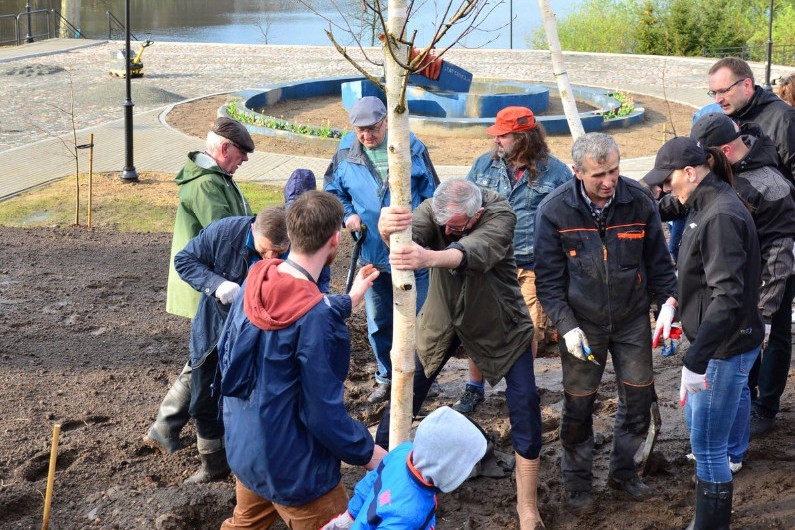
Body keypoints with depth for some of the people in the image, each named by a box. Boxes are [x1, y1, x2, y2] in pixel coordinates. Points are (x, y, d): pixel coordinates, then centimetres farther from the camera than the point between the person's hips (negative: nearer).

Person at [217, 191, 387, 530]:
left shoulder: (257, 280, -7)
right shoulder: (316, 317, -29)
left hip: (243, 447, 8)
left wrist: (348, 301, 23)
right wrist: (367, 452, -8)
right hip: (291, 469, -8)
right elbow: (324, 414, -24)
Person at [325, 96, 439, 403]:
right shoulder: (345, 154, -3)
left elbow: (431, 196, -2)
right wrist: (347, 215, -6)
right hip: (371, 255, 3)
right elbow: (332, 190, 12)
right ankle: (386, 378, 30)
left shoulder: (412, 149, -9)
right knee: (378, 323, 14)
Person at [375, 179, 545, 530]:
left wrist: (429, 257, -71)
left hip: (499, 321, -2)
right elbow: (409, 233, -43)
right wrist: (388, 228, -69)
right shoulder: (433, 210, -21)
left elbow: (476, 251, -51)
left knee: (524, 401, -8)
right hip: (443, 316, 2)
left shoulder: (500, 215, -30)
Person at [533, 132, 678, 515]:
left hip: (633, 321, 2)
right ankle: (578, 482, 28)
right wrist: (567, 327, -17)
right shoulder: (554, 211, -15)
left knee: (638, 401, 10)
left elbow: (658, 261, 0)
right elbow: (548, 279, -9)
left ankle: (623, 470, 34)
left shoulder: (640, 201, -11)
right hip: (583, 325, -2)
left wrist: (668, 302, -12)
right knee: (578, 408, 7)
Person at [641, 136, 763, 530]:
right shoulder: (708, 206, 6)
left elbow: (728, 297, -30)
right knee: (696, 424, 24)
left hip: (726, 348, -10)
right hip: (714, 340, 11)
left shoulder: (721, 217, -24)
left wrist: (695, 361, -32)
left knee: (707, 445, 0)